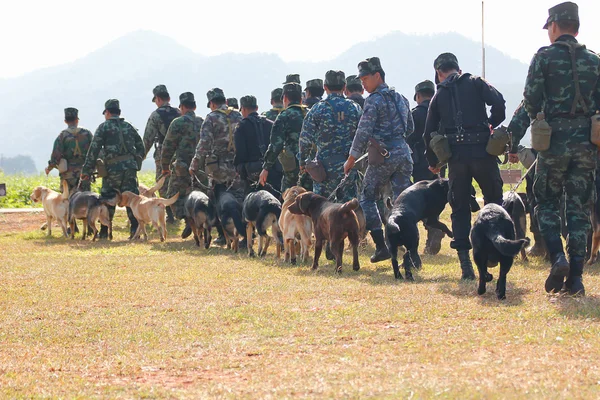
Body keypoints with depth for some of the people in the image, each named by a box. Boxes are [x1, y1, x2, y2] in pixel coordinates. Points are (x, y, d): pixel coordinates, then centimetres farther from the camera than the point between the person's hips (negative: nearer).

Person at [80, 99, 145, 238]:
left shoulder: (104, 127, 1)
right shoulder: (129, 126, 14)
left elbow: (93, 150, -4)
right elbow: (141, 148, 16)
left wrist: (87, 171, -3)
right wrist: (137, 164, 23)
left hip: (113, 169, -3)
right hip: (130, 167, 3)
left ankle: (104, 232, 6)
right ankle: (135, 230, -4)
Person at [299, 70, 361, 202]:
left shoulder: (318, 109, -5)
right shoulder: (354, 108, 2)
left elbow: (306, 138, -3)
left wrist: (303, 161, 9)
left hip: (325, 165, -2)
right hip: (348, 165, 2)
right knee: (348, 202, 6)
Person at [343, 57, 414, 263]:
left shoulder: (374, 100, -9)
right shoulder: (400, 98, 14)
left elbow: (363, 132, -12)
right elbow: (410, 128, 22)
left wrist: (351, 160, -6)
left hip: (383, 156, -6)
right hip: (403, 153, 6)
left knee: (368, 199, 8)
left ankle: (381, 246, 0)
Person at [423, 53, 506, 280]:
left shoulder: (439, 95, 12)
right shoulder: (475, 83, 6)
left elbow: (429, 132, 13)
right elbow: (498, 102, -11)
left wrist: (432, 162, 26)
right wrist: (493, 124, 8)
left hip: (456, 157, 2)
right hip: (482, 151, -2)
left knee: (460, 208, 8)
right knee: (494, 201, 12)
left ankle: (465, 264, 0)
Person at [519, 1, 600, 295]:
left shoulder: (545, 57, -3)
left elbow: (531, 101, -6)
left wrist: (539, 119, 14)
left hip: (555, 140, -3)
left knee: (546, 203, 10)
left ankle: (558, 258, -12)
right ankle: (575, 277, 0)